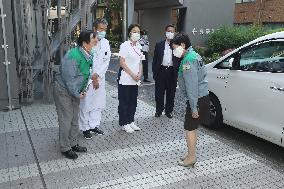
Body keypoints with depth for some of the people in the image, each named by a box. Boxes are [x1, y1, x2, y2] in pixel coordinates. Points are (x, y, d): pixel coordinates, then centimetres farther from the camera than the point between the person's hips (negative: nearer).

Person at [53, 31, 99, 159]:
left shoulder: (87, 55, -1)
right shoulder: (73, 56, -29)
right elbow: (69, 78, -28)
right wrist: (77, 94, -19)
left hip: (75, 91, 9)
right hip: (63, 91, -9)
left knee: (74, 119, 16)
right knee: (66, 120, 0)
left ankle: (73, 144, 30)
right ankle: (65, 148, 14)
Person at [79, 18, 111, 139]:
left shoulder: (106, 43, 6)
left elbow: (106, 61, 3)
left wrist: (97, 74, -9)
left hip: (99, 78, 5)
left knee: (98, 104, 12)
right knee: (85, 104, 2)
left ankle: (94, 125, 27)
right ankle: (85, 128, 16)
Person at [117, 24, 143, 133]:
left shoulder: (139, 46, 11)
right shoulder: (125, 45, -10)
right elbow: (122, 62, -14)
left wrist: (139, 74, -1)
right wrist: (132, 74, -15)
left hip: (135, 80, 7)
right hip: (125, 79, -7)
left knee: (133, 101, 12)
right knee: (124, 102, 3)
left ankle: (130, 121, 25)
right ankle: (124, 123, 13)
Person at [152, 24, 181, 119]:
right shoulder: (159, 45, 5)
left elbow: (179, 60, 0)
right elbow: (155, 59, 5)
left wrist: (177, 74, -7)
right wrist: (154, 72, -2)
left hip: (172, 72, 0)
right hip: (161, 71, 1)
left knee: (171, 93, 9)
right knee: (159, 93, 8)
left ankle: (169, 111, 24)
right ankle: (159, 110, 23)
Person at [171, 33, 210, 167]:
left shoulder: (188, 60, -19)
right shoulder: (194, 55, 13)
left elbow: (192, 86, -23)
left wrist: (194, 107, -22)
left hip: (197, 99, -10)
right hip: (203, 96, 10)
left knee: (190, 128, 1)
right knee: (193, 128, 17)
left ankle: (191, 158, 12)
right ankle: (191, 154, 28)